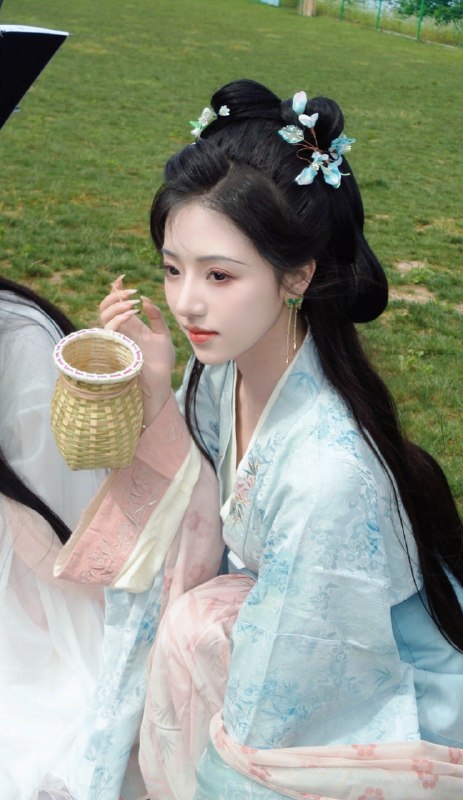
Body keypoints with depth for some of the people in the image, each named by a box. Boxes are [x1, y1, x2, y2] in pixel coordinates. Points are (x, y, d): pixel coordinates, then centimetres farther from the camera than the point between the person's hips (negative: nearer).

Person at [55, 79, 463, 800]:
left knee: (200, 626, -23)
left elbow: (257, 717, -26)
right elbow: (168, 543, -7)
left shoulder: (328, 472, -36)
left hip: (404, 709, -6)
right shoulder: (223, 362, -15)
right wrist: (155, 401, -20)